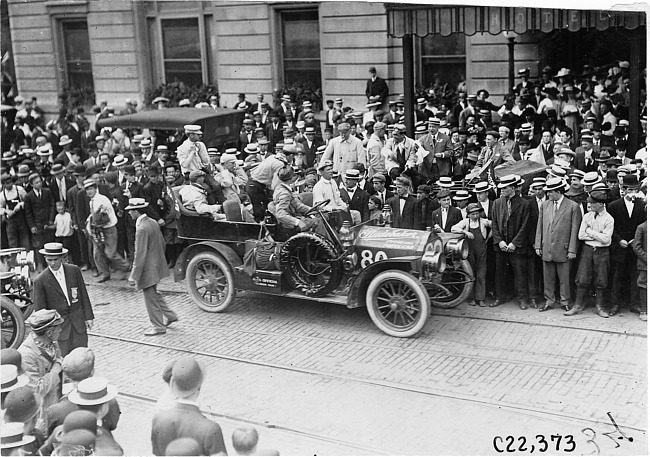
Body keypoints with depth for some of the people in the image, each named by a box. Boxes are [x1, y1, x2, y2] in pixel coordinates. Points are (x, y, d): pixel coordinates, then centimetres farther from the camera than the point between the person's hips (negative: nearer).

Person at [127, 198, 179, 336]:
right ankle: (170, 316, 30)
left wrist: (134, 276, -21)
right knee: (153, 294, 23)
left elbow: (140, 255, -25)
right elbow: (162, 243, 14)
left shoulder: (142, 229, -24)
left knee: (151, 298, 4)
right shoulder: (152, 222, 4)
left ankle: (159, 326, 14)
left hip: (148, 269, -9)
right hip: (157, 265, 9)